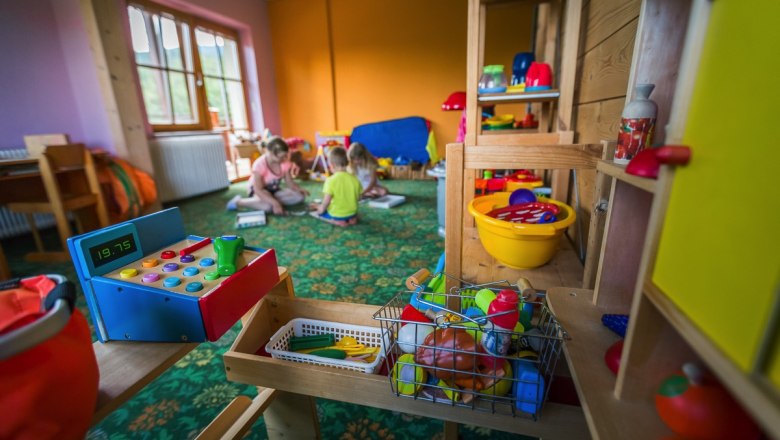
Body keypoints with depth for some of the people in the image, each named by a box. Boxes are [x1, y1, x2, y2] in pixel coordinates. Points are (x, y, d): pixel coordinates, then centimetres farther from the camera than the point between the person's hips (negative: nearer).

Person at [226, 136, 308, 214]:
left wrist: (299, 189, -25)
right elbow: (258, 190, -31)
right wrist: (275, 203, -43)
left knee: (300, 196, -18)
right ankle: (238, 202, -15)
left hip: (275, 190, 5)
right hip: (260, 191, -5)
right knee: (268, 206, -39)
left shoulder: (285, 162, -13)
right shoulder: (259, 164, -28)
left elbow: (289, 182, -3)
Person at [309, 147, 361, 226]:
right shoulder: (354, 179, -7)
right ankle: (351, 218, 15)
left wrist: (321, 209, -1)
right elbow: (358, 198, 2)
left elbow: (326, 201, -20)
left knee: (313, 212, 14)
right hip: (351, 213, 8)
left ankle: (336, 221, -3)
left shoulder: (331, 180, -20)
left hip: (335, 215, -8)